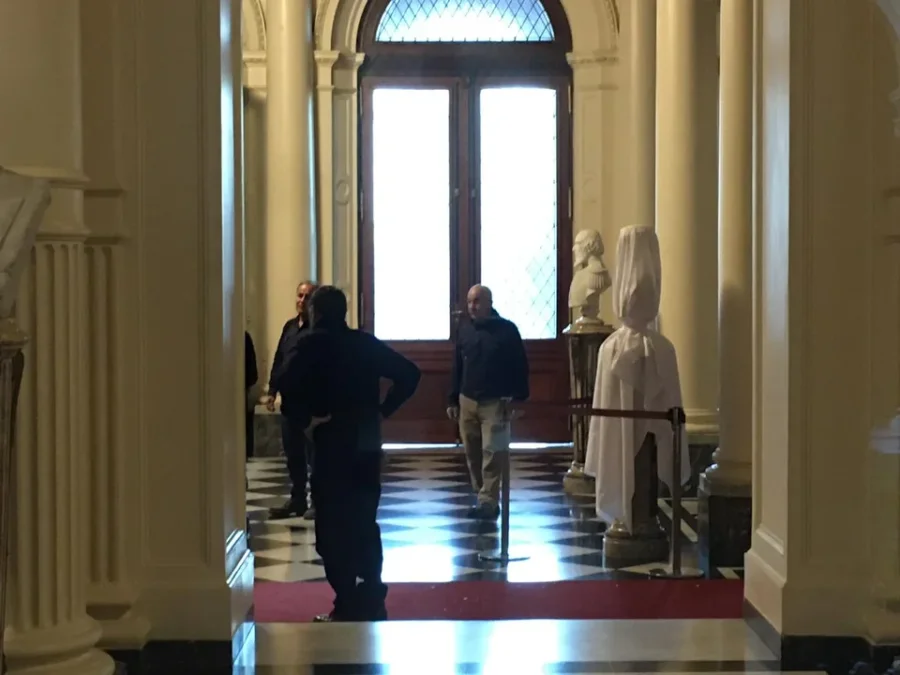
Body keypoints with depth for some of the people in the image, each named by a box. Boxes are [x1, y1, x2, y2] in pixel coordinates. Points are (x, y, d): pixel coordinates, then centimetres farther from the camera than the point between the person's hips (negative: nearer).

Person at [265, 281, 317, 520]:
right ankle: (297, 500, 21)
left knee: (315, 454, 0)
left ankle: (318, 502, 8)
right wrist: (273, 391, 10)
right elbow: (278, 360, 16)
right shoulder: (289, 326, 13)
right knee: (292, 454, 12)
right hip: (289, 400, 7)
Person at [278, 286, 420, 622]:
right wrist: (382, 410, 6)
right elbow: (409, 374, 6)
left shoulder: (311, 345, -5)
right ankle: (372, 601, 17)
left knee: (333, 528, 2)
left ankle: (347, 607, 2)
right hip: (368, 442, 5)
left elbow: (288, 384, -23)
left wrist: (304, 420, -12)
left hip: (331, 443, -5)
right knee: (364, 522, 15)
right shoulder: (367, 343, 10)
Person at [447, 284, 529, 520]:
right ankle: (485, 497, 17)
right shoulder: (464, 329, 7)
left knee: (491, 454, -8)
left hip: (495, 402, -5)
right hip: (467, 401, 5)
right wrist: (453, 400, 9)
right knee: (472, 453, 7)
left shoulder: (507, 329, -6)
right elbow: (457, 366, 11)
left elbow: (520, 366, -4)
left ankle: (488, 502, -7)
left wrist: (516, 397, -10)